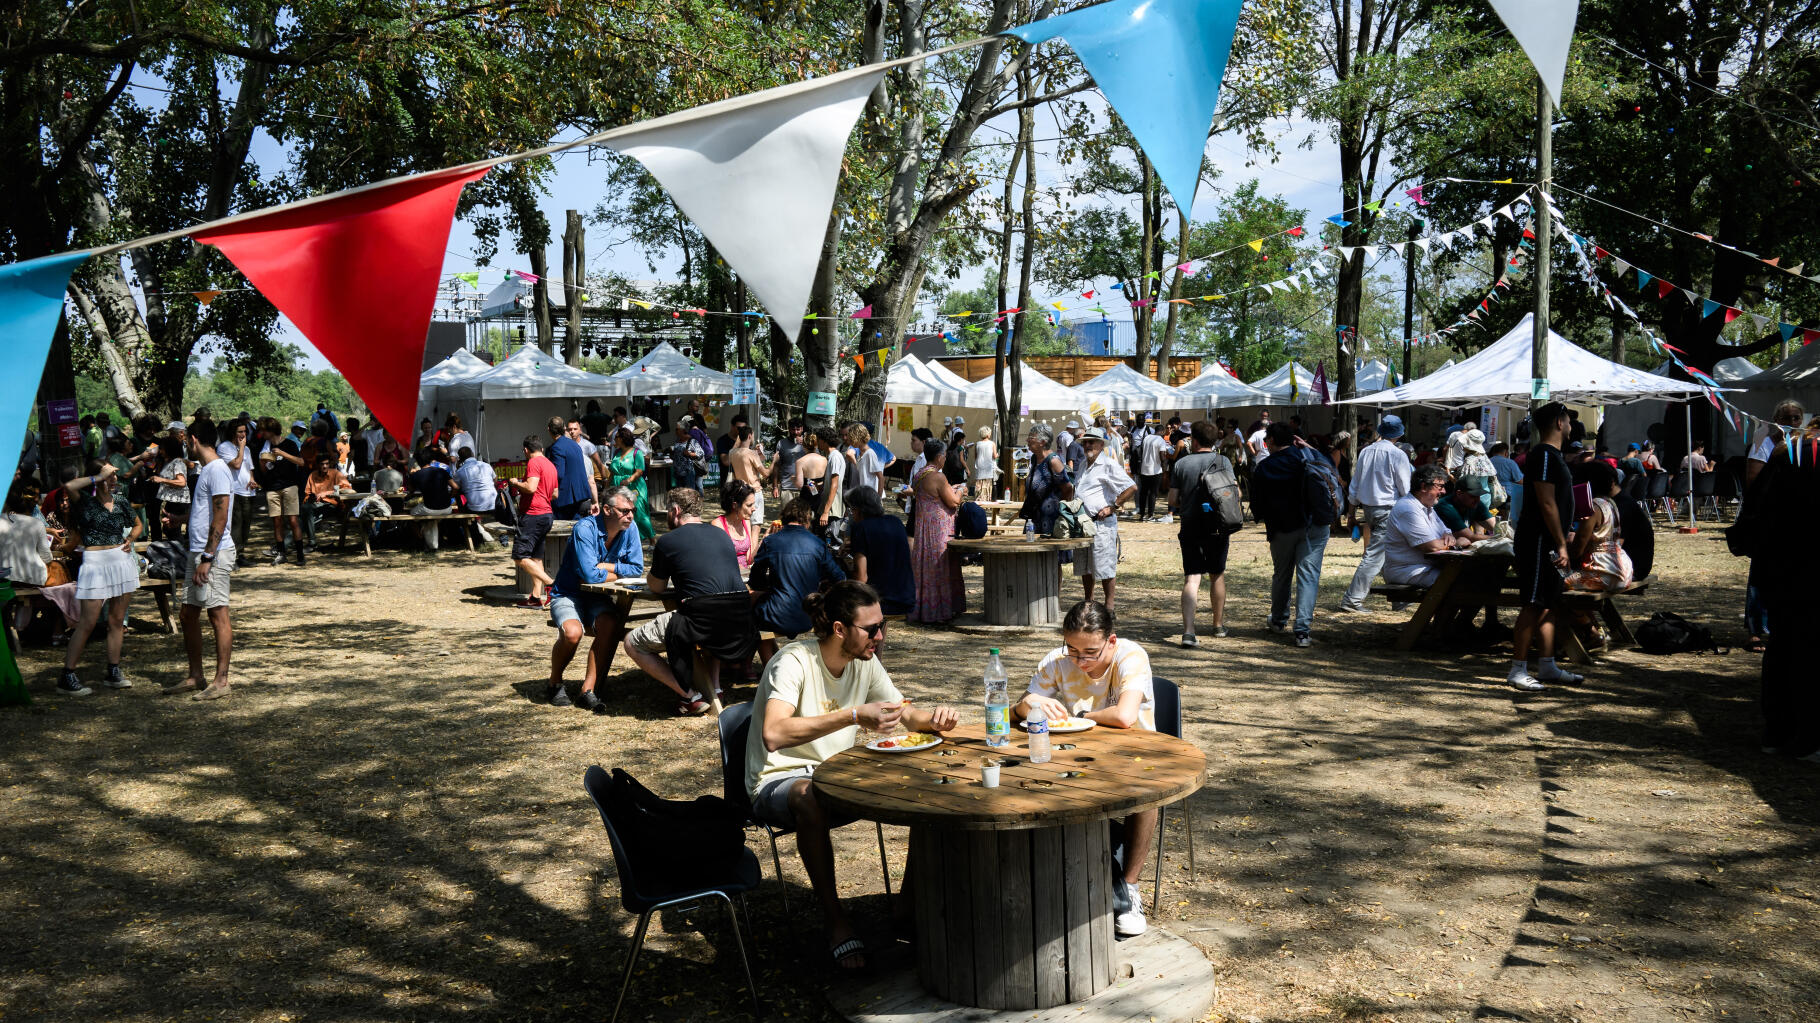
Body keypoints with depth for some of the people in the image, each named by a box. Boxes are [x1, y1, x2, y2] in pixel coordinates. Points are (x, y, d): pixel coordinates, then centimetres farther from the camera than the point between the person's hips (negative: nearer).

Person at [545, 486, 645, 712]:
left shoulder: (630, 528, -4)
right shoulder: (585, 529, -21)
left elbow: (637, 569, -3)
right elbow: (590, 575, -26)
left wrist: (603, 567, -14)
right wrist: (618, 573, -9)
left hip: (597, 598, 4)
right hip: (568, 594, -4)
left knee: (609, 625, -29)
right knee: (572, 633, -32)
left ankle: (587, 691, -22)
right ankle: (554, 684, -3)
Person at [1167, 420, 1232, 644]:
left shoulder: (1180, 463, 0)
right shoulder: (1223, 461, -1)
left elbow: (1172, 500, 0)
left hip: (1190, 527, 0)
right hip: (1217, 527, 0)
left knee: (1191, 578, -3)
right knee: (1217, 575, 16)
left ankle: (1188, 631, -17)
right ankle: (1219, 625, 29)